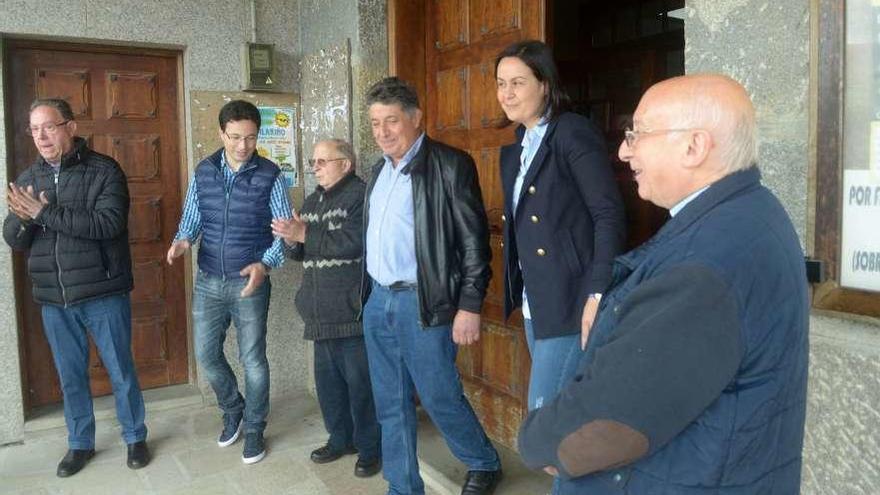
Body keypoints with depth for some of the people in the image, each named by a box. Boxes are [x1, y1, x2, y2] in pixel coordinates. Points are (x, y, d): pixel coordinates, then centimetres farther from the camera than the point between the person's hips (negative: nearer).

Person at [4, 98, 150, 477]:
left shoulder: (104, 170, -8)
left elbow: (108, 223, -22)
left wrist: (45, 213, -23)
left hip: (103, 293, -4)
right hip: (53, 299, 5)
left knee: (120, 371, 8)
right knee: (70, 375, 16)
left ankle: (135, 437, 27)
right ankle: (80, 443, 33)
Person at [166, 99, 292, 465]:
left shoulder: (269, 175, -8)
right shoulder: (203, 173, 2)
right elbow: (191, 219, 9)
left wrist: (265, 264, -23)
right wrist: (182, 240, -14)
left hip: (249, 283, -3)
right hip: (208, 281, 4)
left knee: (253, 359, 5)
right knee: (206, 354, 10)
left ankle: (254, 428, 24)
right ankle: (233, 410, 36)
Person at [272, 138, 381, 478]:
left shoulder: (361, 194, -9)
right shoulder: (312, 201, 17)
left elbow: (352, 243, -22)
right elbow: (302, 252, 18)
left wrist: (305, 235, -18)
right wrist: (292, 240, -5)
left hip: (353, 308, -8)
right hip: (323, 311, 8)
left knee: (360, 380, 0)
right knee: (327, 377, 16)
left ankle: (369, 447, 16)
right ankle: (340, 438, 32)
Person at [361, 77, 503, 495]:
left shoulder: (450, 165, -9)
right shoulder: (380, 170, 13)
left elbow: (474, 241, -11)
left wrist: (470, 307, -14)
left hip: (422, 304, -7)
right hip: (377, 302, 7)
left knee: (440, 397, 3)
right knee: (391, 405, 13)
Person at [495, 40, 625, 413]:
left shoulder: (573, 132, -10)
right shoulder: (515, 150, 14)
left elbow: (609, 215, -17)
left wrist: (598, 295, -23)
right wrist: (518, 292, 14)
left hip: (571, 303, -8)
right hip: (534, 305, 8)